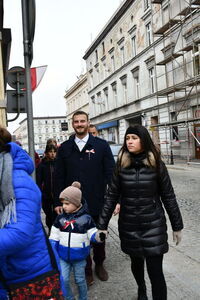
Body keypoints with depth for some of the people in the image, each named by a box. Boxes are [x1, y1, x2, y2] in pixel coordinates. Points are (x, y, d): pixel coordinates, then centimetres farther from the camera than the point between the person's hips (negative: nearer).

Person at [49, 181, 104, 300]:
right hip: (63, 256, 2)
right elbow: (54, 237, 4)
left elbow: (92, 235, -10)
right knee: (63, 280, 3)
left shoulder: (86, 218, -14)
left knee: (80, 280, 14)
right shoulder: (60, 218, -4)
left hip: (79, 257, -2)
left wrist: (99, 236, -31)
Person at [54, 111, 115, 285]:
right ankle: (86, 269, 32)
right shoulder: (64, 148, 3)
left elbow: (110, 173, -5)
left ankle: (99, 264, 41)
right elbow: (60, 177, 3)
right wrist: (58, 202, 1)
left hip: (97, 202, 0)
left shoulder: (102, 145, -2)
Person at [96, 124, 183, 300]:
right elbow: (111, 197, -1)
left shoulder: (157, 165, -7)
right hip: (129, 226, 2)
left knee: (155, 271, -3)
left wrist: (177, 226, 3)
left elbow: (168, 197, -2)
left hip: (153, 225, -2)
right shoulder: (121, 166, -3)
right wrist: (102, 225, -2)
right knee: (136, 262, 21)